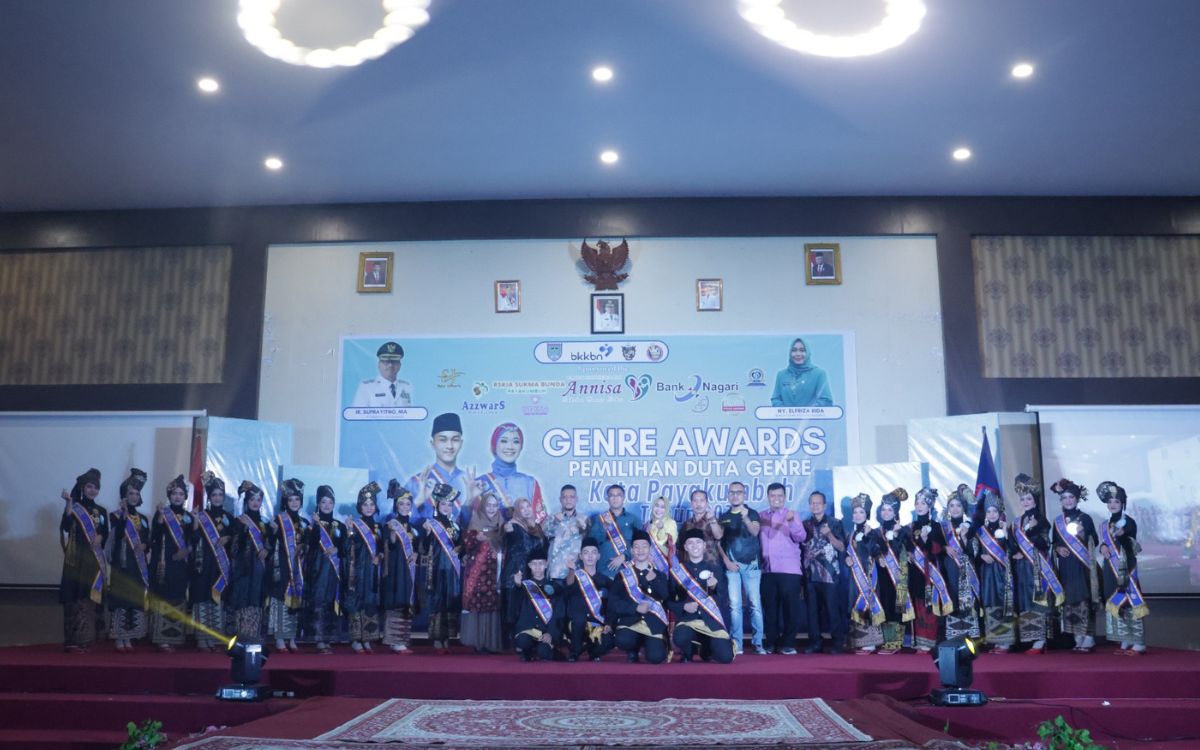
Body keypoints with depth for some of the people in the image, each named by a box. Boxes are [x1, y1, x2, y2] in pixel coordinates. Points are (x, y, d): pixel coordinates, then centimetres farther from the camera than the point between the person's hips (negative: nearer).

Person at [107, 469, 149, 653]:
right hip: (121, 564, -4)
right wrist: (122, 513, -23)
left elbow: (147, 541, 12)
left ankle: (129, 638, 10)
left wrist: (144, 546, -10)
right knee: (120, 598, -7)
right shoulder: (116, 515, 1)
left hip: (138, 566, 4)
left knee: (136, 599, 4)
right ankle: (118, 638, -2)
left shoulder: (143, 519, 15)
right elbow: (118, 533, -19)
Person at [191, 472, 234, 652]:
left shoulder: (229, 517, 12)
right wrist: (195, 523, -21)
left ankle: (217, 638, 7)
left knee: (219, 599, 2)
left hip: (222, 564, 3)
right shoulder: (201, 516, 3)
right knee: (203, 599, -7)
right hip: (205, 563, -3)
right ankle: (203, 639, -3)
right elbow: (195, 539, -7)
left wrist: (227, 538, -7)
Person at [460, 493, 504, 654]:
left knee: (493, 604, -2)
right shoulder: (475, 525, 3)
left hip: (494, 573, 3)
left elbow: (504, 547, 14)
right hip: (477, 571, -3)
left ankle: (492, 642, 5)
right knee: (476, 603, -8)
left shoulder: (501, 526, 13)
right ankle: (478, 642, -1)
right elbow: (466, 545, -6)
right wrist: (476, 538, -21)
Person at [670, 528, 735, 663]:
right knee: (680, 638, -35)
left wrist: (714, 587, -19)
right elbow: (669, 600, 6)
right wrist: (684, 606, -13)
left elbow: (721, 598, 2)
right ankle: (688, 654, 5)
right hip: (687, 619, -1)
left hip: (711, 620, 1)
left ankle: (706, 648, 20)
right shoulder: (678, 569, 6)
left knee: (726, 657, -18)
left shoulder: (714, 568, 8)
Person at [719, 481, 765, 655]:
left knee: (755, 604, -4)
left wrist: (745, 518, -36)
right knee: (734, 605, 0)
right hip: (731, 565, 2)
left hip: (751, 564, -2)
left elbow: (755, 532, -17)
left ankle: (758, 642, -1)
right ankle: (736, 643, 3)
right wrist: (726, 561, -3)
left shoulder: (752, 513, 2)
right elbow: (718, 541, 10)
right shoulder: (724, 517, 11)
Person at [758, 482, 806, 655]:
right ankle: (771, 642, 13)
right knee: (770, 606, 4)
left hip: (789, 569, -2)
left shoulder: (792, 515, 6)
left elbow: (801, 538, -8)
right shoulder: (761, 516, 13)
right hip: (767, 569, 2)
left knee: (790, 606, -3)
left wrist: (792, 522, -24)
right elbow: (756, 539, 9)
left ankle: (788, 643, 5)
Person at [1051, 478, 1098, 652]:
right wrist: (1058, 548, -5)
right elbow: (1054, 543, 16)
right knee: (1070, 600, 4)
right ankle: (1078, 639, 10)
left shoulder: (1085, 518, -1)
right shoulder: (1057, 521, 11)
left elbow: (1094, 542, -1)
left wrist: (1082, 534, -18)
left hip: (1082, 565, -4)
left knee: (1084, 599, -8)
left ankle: (1088, 639, -3)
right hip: (1065, 567, 4)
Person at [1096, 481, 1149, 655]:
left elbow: (1131, 546, -17)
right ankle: (1125, 642, 13)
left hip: (1126, 568, -6)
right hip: (1111, 569, 6)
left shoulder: (1129, 522, -4)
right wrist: (1103, 547, -7)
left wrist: (1122, 535, -37)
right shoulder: (1105, 525, 14)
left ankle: (1138, 643, -4)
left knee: (1130, 601, -8)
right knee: (1116, 603, 6)